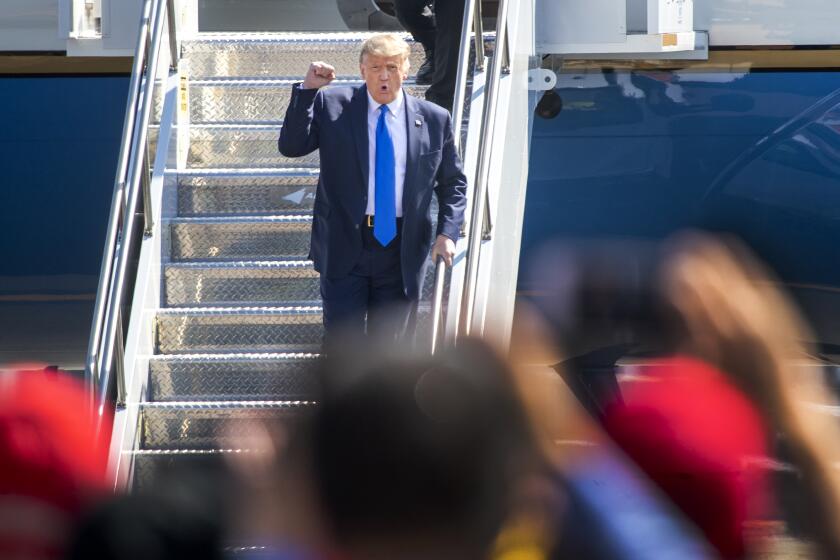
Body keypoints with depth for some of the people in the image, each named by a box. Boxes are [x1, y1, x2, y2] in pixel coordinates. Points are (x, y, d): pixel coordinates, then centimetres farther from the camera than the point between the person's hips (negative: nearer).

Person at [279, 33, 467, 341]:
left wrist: (447, 233, -2)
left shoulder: (433, 119, 5)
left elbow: (453, 183, 13)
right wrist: (307, 90, -16)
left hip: (400, 250, 2)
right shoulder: (332, 105, 2)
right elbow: (291, 146, -7)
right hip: (344, 245, -2)